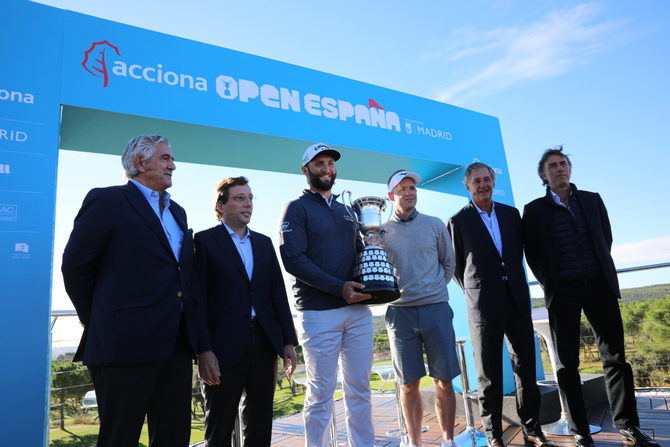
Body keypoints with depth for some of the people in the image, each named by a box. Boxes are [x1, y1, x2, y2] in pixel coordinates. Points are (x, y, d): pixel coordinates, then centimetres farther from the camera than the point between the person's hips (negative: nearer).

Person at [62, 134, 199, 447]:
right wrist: (97, 320, 1)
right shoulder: (106, 200, -3)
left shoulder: (177, 212, 19)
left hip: (177, 345, 7)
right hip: (125, 344, -6)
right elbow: (75, 265, -4)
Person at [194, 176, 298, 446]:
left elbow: (278, 293, 11)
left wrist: (288, 341, 6)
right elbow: (198, 299, -8)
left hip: (264, 343, 5)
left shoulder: (264, 243, 14)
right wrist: (204, 350, -15)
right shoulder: (204, 241, -1)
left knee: (260, 422, 15)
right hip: (225, 345, -5)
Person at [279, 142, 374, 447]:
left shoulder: (346, 210, 19)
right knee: (321, 392, 3)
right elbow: (293, 259, -12)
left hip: (357, 309, 6)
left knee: (359, 388, 11)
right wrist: (339, 288, -16)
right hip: (318, 312, -5)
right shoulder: (297, 208, 0)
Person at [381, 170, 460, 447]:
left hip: (436, 307, 1)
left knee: (443, 381, 5)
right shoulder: (380, 231, 4)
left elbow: (448, 263, 15)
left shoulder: (435, 225, 8)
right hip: (400, 312, 0)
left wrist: (434, 289, 9)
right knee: (408, 383, 6)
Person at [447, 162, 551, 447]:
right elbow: (455, 266, 3)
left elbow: (519, 250, 18)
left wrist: (514, 282, 14)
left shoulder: (511, 214, 10)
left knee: (526, 367, 9)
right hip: (483, 305, -4)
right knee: (489, 374, 4)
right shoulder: (458, 221, -2)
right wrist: (476, 292, 5)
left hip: (517, 300, 4)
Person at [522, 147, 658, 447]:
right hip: (561, 291, -2)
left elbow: (606, 238, 15)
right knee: (567, 363, 2)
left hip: (599, 285, 3)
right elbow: (532, 254, 3)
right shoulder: (534, 210, 2)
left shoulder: (592, 200, 11)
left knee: (615, 355, 6)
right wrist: (549, 283, 0)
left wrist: (603, 274, 10)